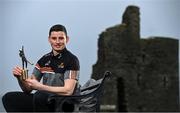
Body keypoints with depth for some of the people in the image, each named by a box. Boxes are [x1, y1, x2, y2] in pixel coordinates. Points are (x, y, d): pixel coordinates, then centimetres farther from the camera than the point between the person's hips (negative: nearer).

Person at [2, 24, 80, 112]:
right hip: (45, 101, 6)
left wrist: (39, 86, -23)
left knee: (40, 96, -35)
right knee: (9, 98, -7)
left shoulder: (71, 60, -8)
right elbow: (28, 89, 10)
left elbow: (68, 91, -20)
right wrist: (20, 78, -11)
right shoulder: (44, 60, 10)